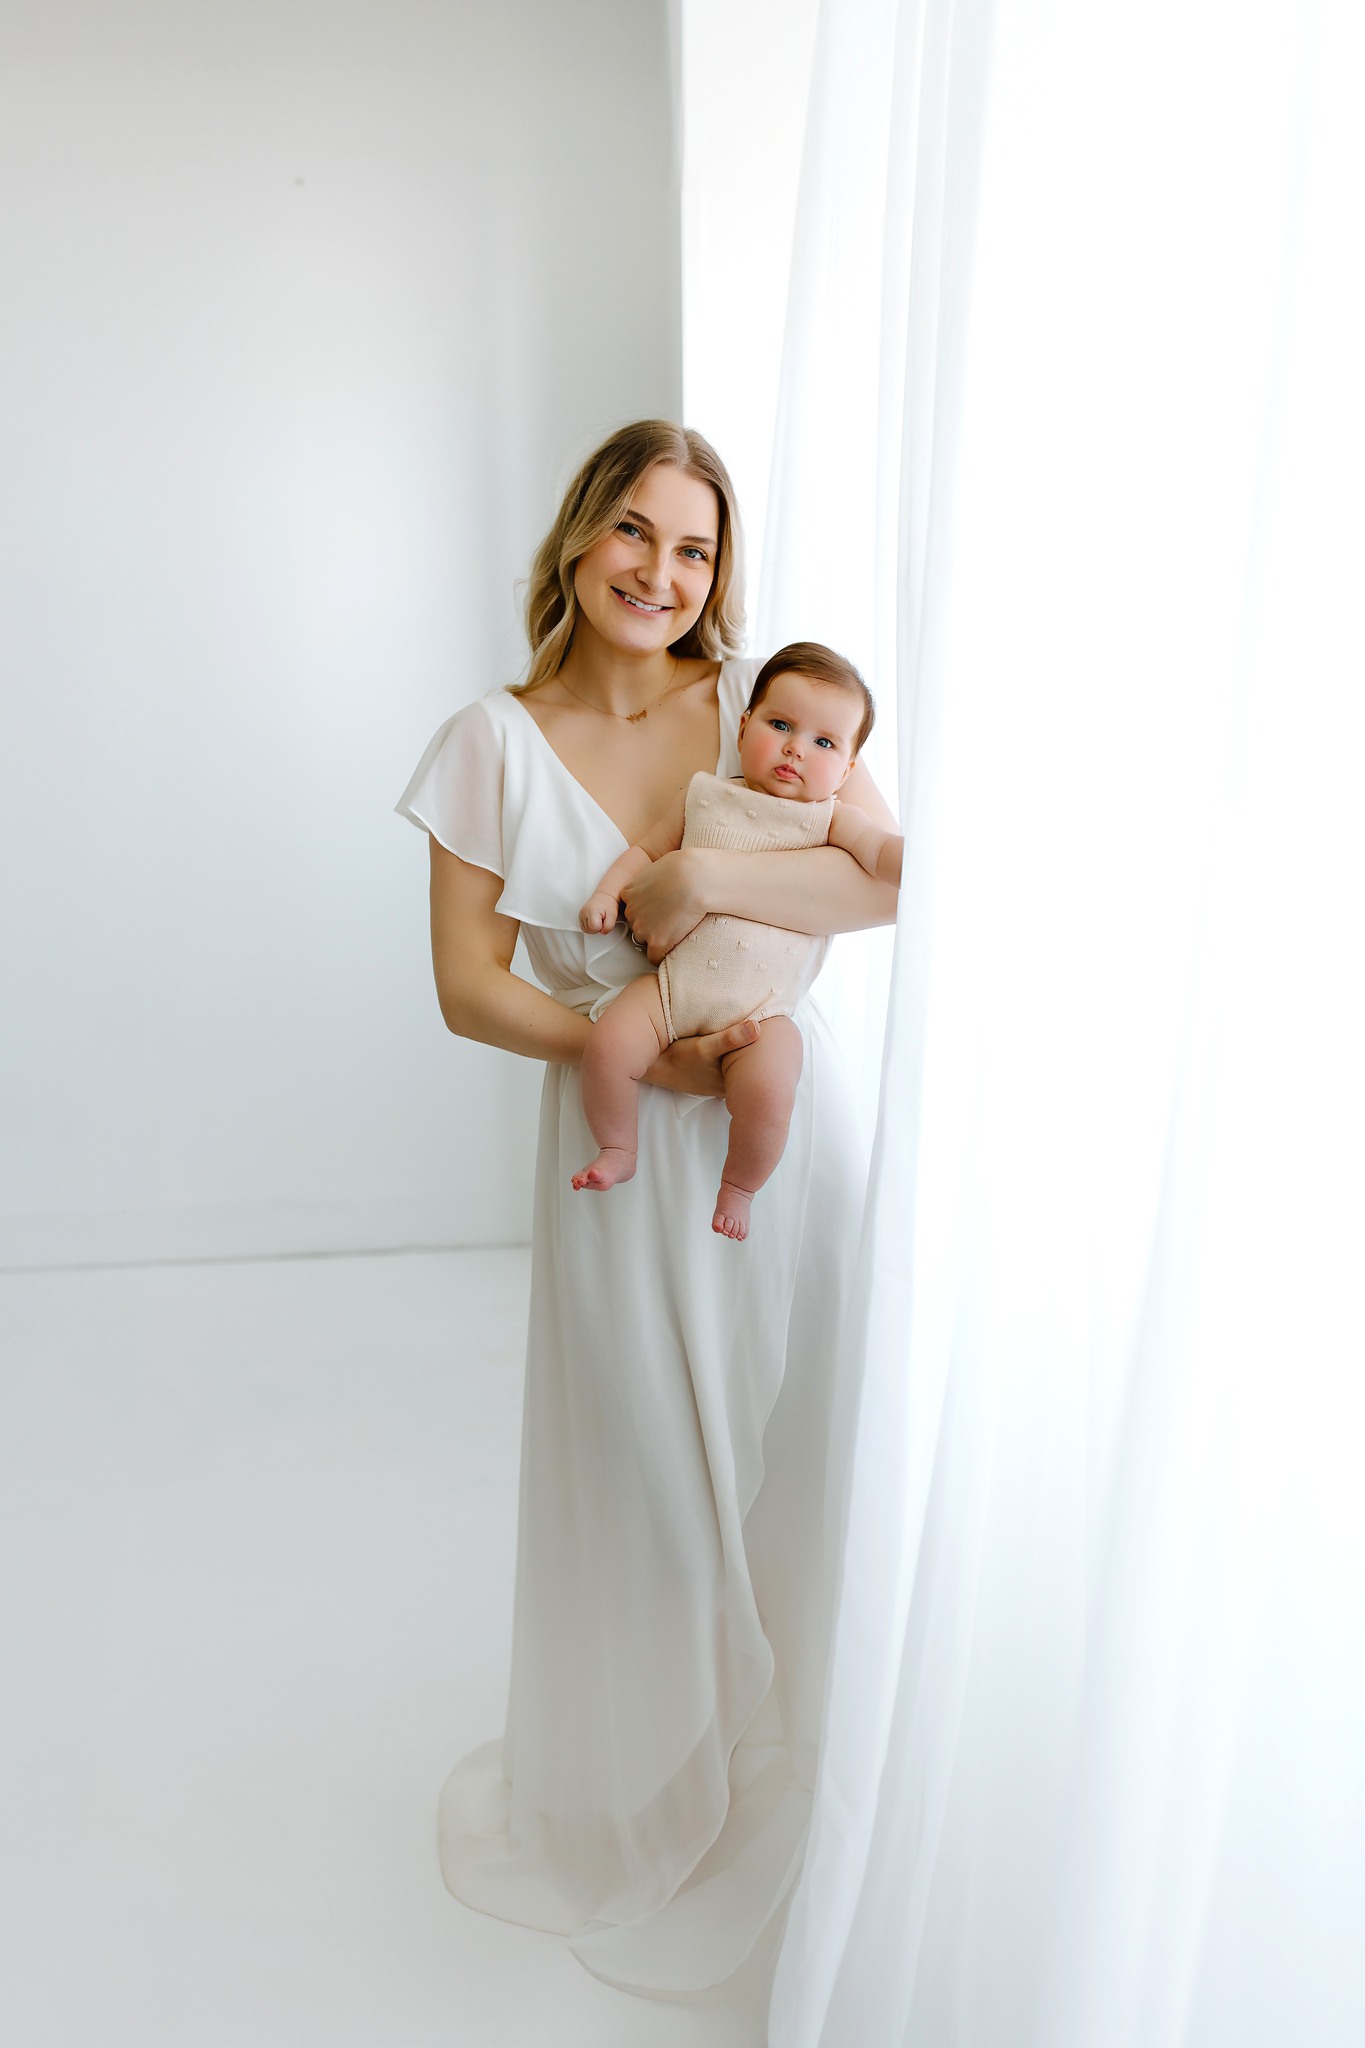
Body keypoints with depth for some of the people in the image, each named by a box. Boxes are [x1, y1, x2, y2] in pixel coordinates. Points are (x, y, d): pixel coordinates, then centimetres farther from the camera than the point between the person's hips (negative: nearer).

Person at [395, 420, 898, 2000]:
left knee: (788, 1462, 14)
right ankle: (648, 1793, 42)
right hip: (621, 1154, -1)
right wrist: (637, 1049, -17)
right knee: (644, 1479, 12)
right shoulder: (495, 745, -3)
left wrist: (703, 882, -19)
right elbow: (468, 989, -5)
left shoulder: (761, 703, -1)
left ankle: (775, 1771, 44)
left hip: (783, 1126, 1)